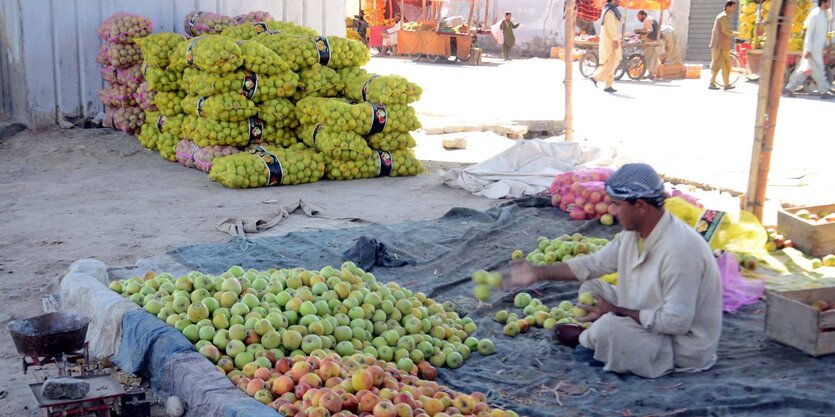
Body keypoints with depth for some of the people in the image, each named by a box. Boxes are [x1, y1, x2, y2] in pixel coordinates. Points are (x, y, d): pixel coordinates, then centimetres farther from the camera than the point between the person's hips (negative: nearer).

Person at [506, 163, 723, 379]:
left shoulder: (680, 248, -32)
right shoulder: (634, 232, -4)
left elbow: (676, 322, -32)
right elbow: (594, 263, 6)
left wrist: (616, 311, -23)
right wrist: (539, 272, 1)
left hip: (684, 345, -8)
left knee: (609, 326, -28)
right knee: (592, 288, 7)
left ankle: (588, 340, 3)